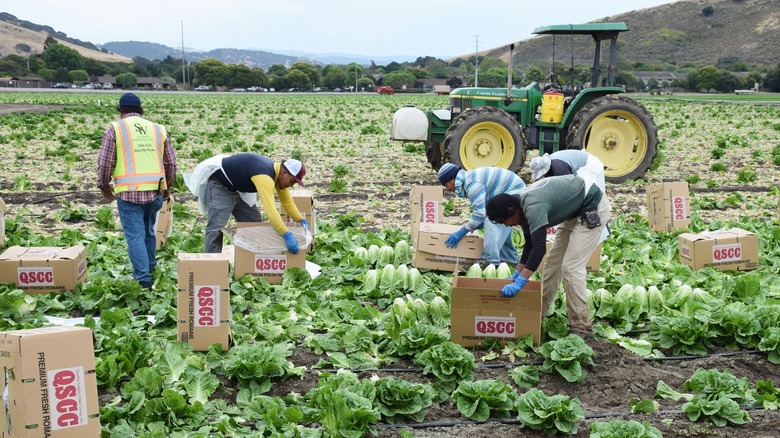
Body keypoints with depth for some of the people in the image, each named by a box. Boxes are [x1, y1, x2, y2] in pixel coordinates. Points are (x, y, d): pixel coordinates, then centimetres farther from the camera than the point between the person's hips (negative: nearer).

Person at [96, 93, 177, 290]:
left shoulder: (115, 128, 1)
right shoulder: (158, 129, 11)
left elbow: (105, 163, -1)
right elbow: (171, 162, 14)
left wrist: (104, 186, 15)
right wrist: (167, 186, 29)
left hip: (128, 192, -4)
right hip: (155, 191, 4)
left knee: (135, 235, 0)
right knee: (148, 232, 21)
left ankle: (144, 279, -4)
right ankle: (150, 270, 32)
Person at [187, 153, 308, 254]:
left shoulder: (279, 174, -7)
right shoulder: (265, 176, -37)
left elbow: (287, 201, 2)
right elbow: (270, 208, -47)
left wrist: (301, 220, -11)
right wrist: (287, 235, -52)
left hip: (239, 189, 10)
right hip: (219, 184, -10)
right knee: (216, 228, -19)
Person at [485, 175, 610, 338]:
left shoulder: (533, 207, -31)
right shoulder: (523, 205, -1)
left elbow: (539, 248, -38)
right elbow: (530, 244, 11)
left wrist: (519, 282, -40)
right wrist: (517, 273, 10)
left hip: (593, 209, -10)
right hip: (575, 212, 10)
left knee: (571, 267, -13)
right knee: (553, 261, 13)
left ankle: (582, 327, -8)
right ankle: (540, 310, 23)